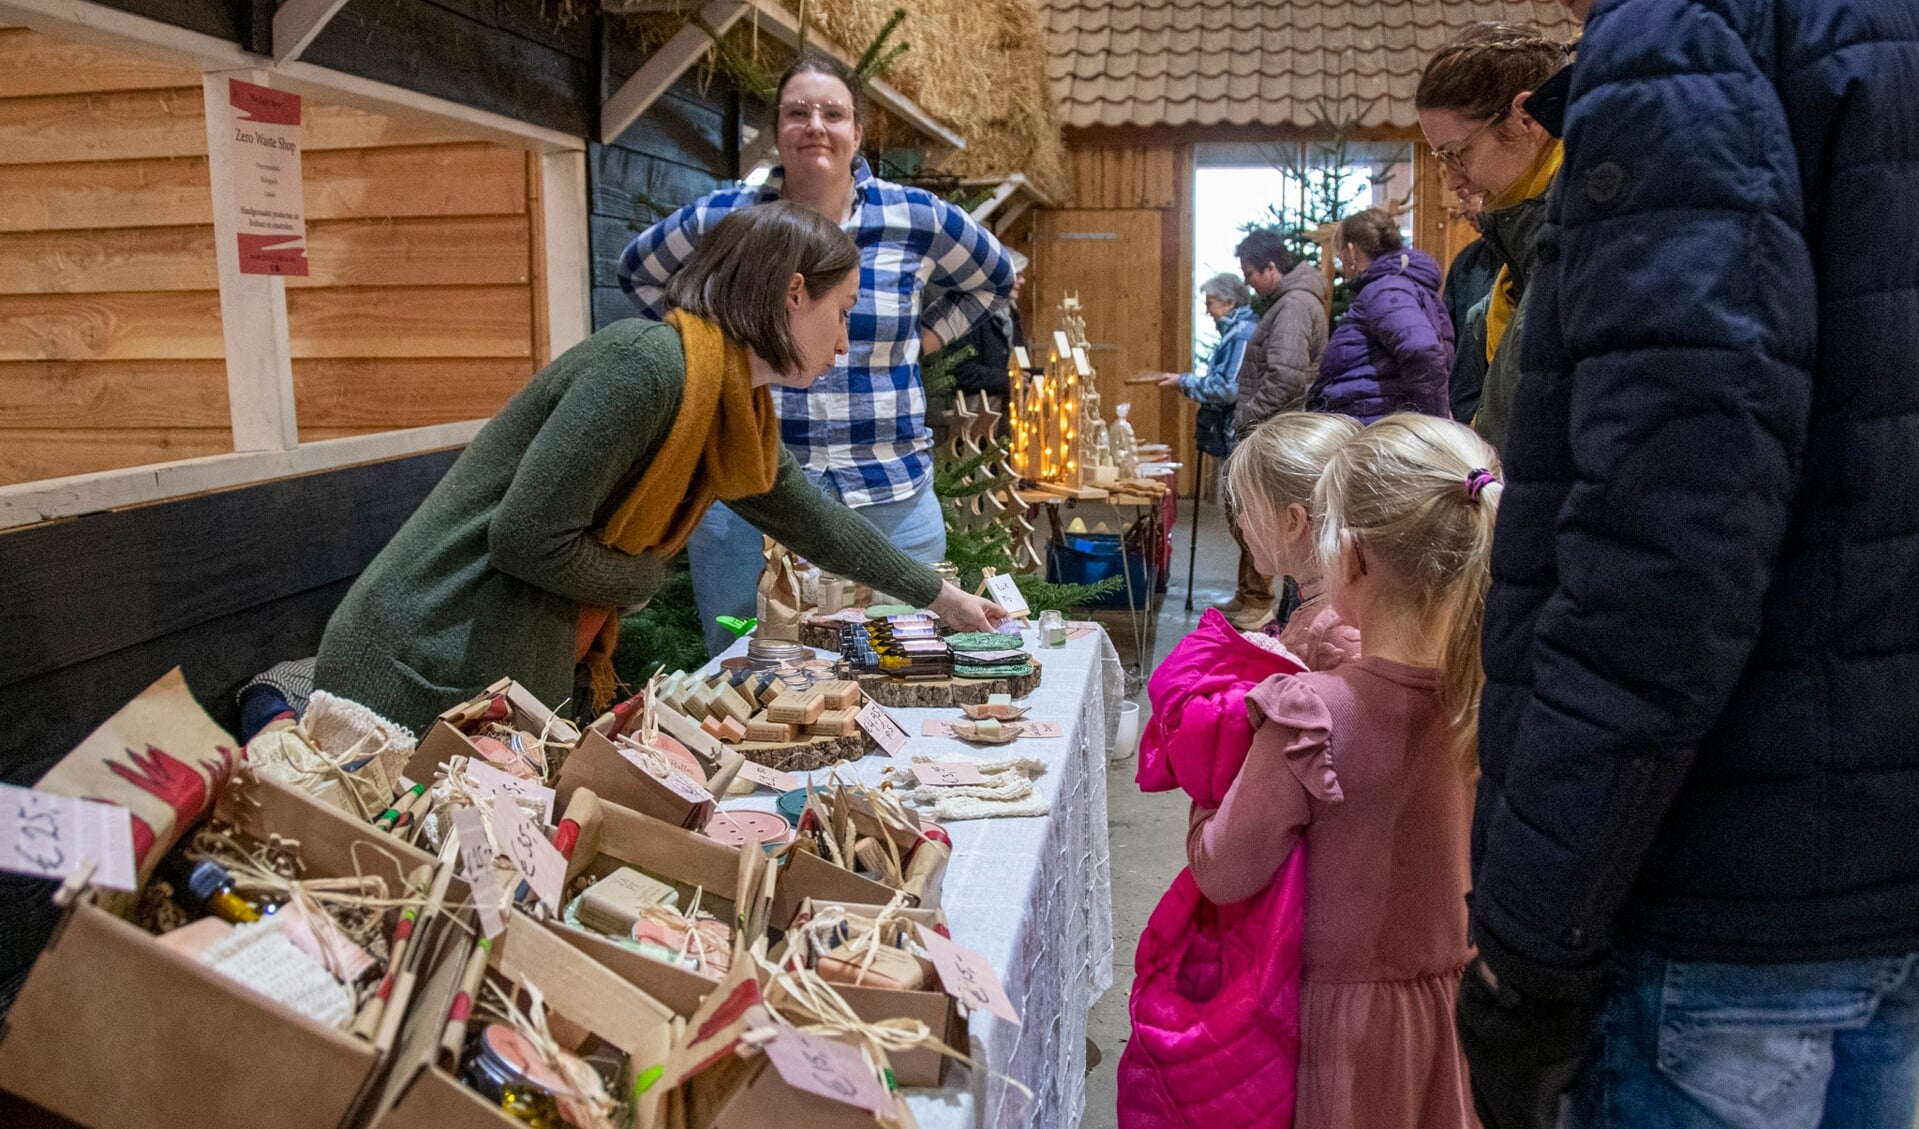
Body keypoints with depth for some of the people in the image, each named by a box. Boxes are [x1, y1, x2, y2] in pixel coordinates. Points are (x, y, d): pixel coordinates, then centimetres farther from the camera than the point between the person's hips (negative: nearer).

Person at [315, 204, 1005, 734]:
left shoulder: (738, 411, 10)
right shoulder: (646, 366, -20)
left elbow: (816, 521, 24)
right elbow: (527, 538, -24)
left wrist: (938, 596, 33)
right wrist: (645, 576, -6)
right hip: (425, 678, -9)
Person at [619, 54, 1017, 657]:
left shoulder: (916, 218, 0)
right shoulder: (719, 219, 0)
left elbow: (995, 278, 18)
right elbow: (637, 271, 18)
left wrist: (924, 337, 7)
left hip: (892, 502, 0)